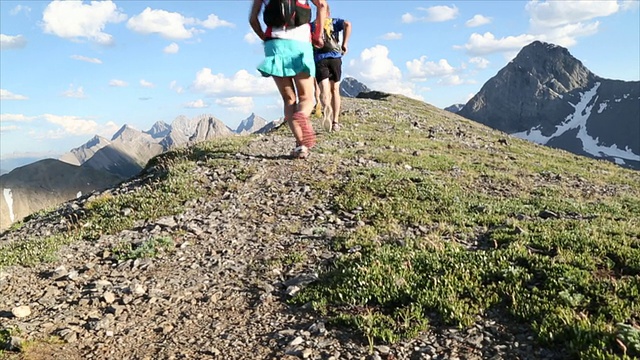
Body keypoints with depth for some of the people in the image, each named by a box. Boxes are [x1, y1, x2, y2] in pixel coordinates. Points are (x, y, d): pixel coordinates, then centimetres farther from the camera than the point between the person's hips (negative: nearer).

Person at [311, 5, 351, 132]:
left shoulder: (312, 25, 19)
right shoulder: (334, 22, 17)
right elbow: (347, 24, -5)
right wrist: (345, 44, -1)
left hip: (319, 60, 0)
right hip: (335, 58, 1)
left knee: (324, 90, -12)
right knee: (335, 90, 11)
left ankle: (326, 108, -46)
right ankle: (335, 122, 7)